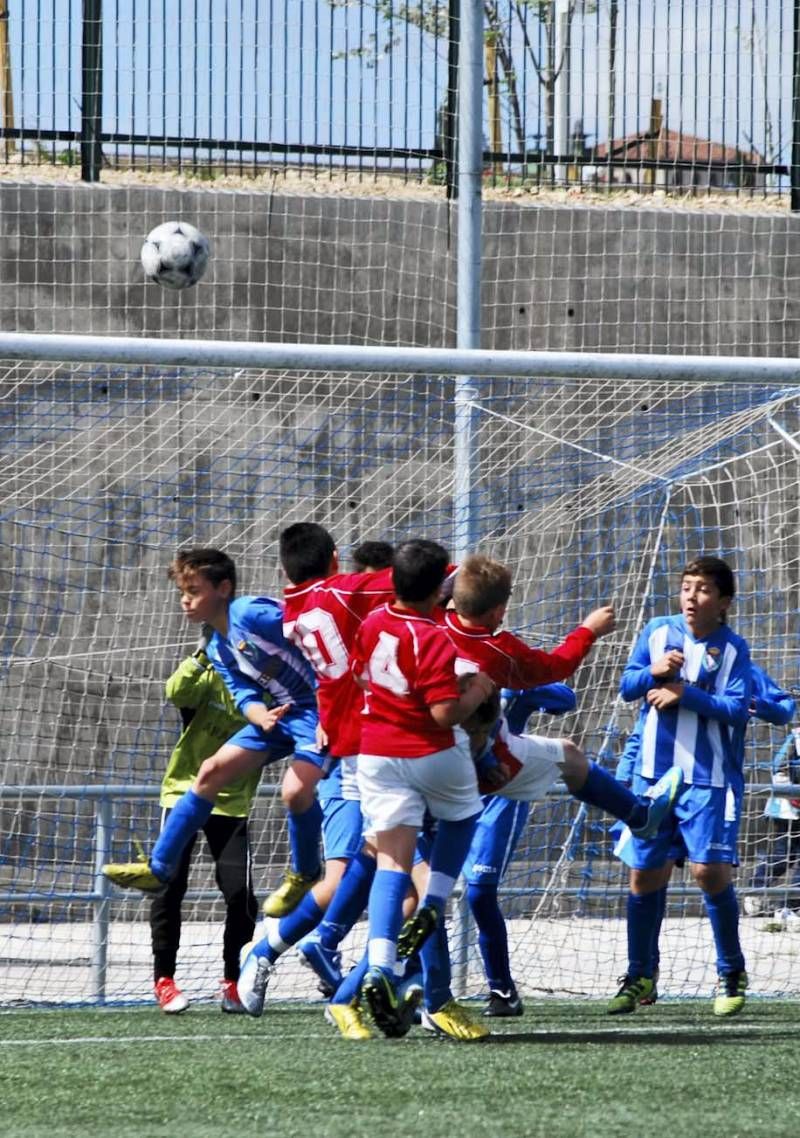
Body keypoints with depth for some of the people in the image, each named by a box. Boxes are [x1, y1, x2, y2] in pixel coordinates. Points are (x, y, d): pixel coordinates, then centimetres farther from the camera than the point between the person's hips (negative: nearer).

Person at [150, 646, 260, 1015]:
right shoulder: (209, 679, -7)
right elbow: (176, 691, -28)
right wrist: (204, 654, -41)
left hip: (232, 804, 1)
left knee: (240, 894, -8)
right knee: (170, 885, -5)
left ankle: (233, 982, 8)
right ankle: (163, 979, 7)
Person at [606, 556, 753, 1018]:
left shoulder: (732, 649, -5)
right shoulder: (658, 632, 4)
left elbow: (737, 709, -14)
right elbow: (628, 686, 3)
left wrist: (684, 693, -19)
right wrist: (655, 671, -17)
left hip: (709, 778, -3)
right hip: (654, 772, 3)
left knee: (710, 870, -12)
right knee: (646, 874, 6)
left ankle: (732, 974, 5)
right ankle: (640, 977, 19)